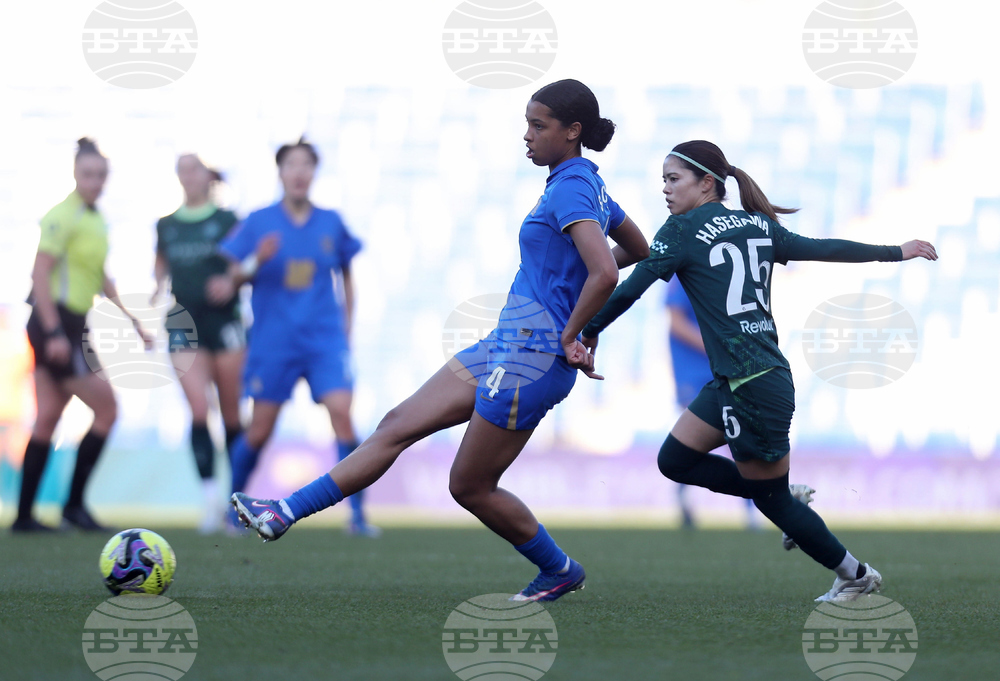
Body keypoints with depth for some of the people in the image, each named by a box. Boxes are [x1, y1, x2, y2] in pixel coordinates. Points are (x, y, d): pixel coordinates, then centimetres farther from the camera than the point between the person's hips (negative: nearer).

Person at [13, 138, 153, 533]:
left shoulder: (96, 218, 14)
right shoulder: (64, 216, -14)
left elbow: (99, 277, 25)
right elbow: (40, 273, -19)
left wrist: (129, 318, 22)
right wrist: (54, 332, -23)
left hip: (69, 326, 9)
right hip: (56, 323, -9)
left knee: (47, 419, 8)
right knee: (106, 410, -6)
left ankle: (24, 516, 10)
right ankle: (74, 504, 1)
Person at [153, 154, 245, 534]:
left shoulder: (227, 222, 0)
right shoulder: (166, 226, 10)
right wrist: (159, 285, 3)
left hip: (223, 321, -2)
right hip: (183, 323, 2)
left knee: (231, 415, 3)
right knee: (198, 410, -13)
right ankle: (209, 496, -12)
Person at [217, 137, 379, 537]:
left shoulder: (331, 223, 4)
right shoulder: (259, 223, 0)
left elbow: (346, 276, 17)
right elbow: (233, 278, 2)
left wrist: (346, 326, 11)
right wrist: (256, 262, -18)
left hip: (325, 338, 1)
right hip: (273, 340, -1)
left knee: (341, 413, -16)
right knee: (259, 430, 2)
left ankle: (357, 515, -12)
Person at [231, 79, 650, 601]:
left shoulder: (571, 189, -17)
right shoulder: (590, 187, 13)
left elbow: (605, 274, -31)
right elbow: (640, 251, 28)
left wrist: (569, 335, -18)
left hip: (533, 357, -10)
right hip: (507, 344, 10)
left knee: (470, 486, 2)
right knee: (398, 426, 5)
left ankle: (560, 571, 20)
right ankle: (285, 514, 4)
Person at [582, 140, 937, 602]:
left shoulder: (684, 230, -10)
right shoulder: (759, 226, 9)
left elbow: (630, 290, -13)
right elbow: (826, 250, 14)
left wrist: (588, 333, -1)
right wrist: (896, 252, 26)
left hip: (754, 386, -8)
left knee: (771, 498, 6)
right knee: (674, 460, 14)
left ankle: (857, 575, 18)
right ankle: (788, 497, 19)